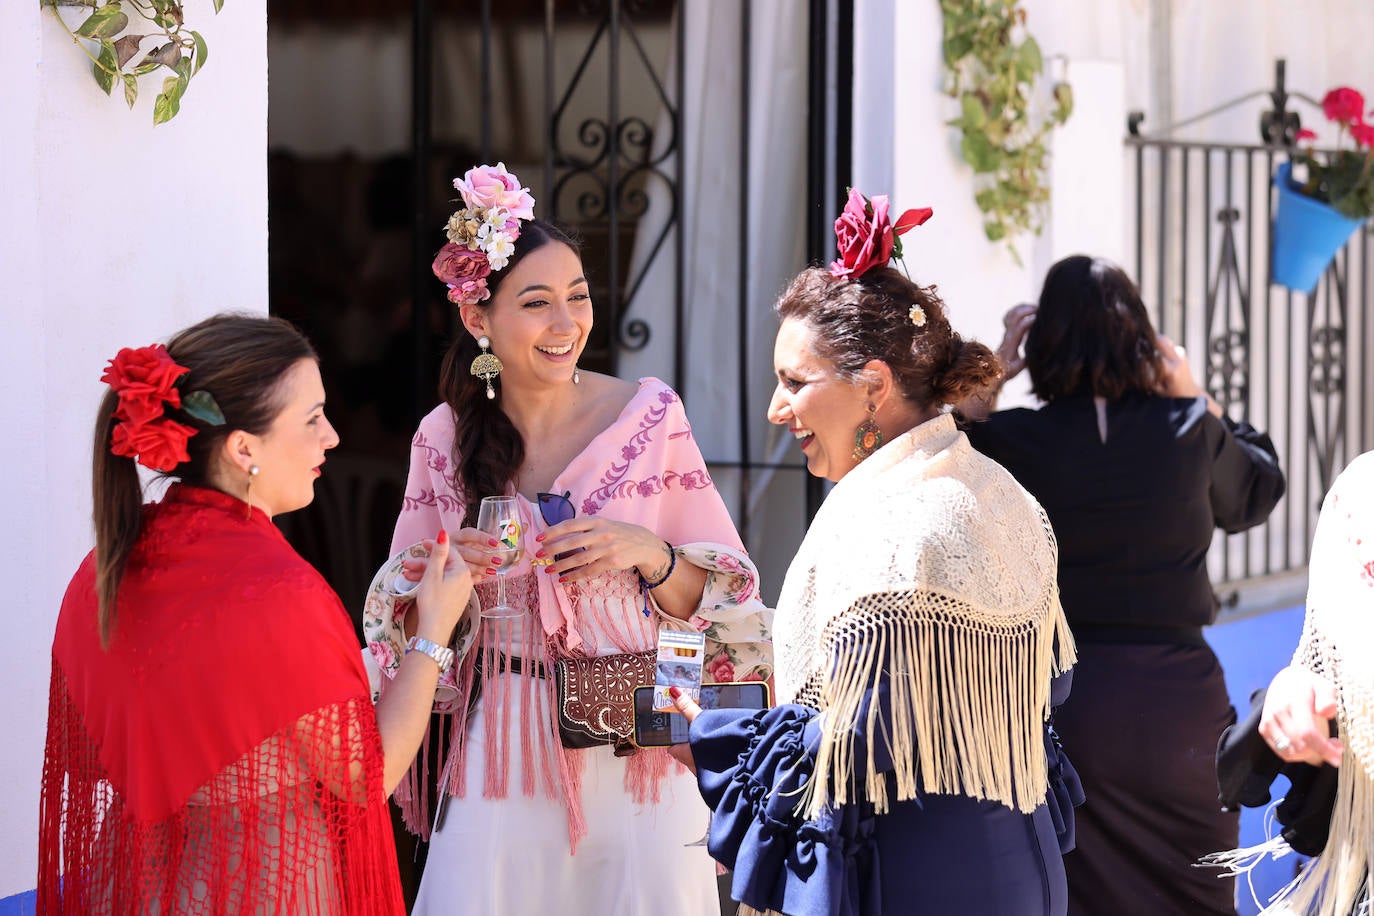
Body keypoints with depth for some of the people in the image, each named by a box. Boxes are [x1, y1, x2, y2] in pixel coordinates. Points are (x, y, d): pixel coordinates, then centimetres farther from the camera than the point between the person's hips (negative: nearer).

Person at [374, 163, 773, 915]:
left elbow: (723, 598, 1)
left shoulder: (650, 415, -2)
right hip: (499, 763, 1)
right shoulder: (444, 438, 2)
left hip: (634, 755, -1)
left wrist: (651, 555, -17)